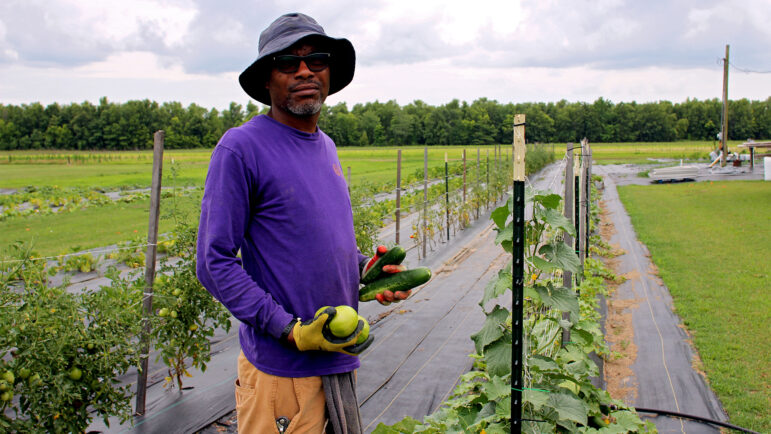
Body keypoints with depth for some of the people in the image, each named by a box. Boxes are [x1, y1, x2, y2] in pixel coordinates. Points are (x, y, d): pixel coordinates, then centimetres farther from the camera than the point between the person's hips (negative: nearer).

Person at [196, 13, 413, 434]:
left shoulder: (325, 146, 12)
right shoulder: (241, 147, -13)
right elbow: (214, 262, -15)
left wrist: (368, 268, 3)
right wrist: (292, 331, -20)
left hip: (341, 356, 8)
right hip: (282, 367, -7)